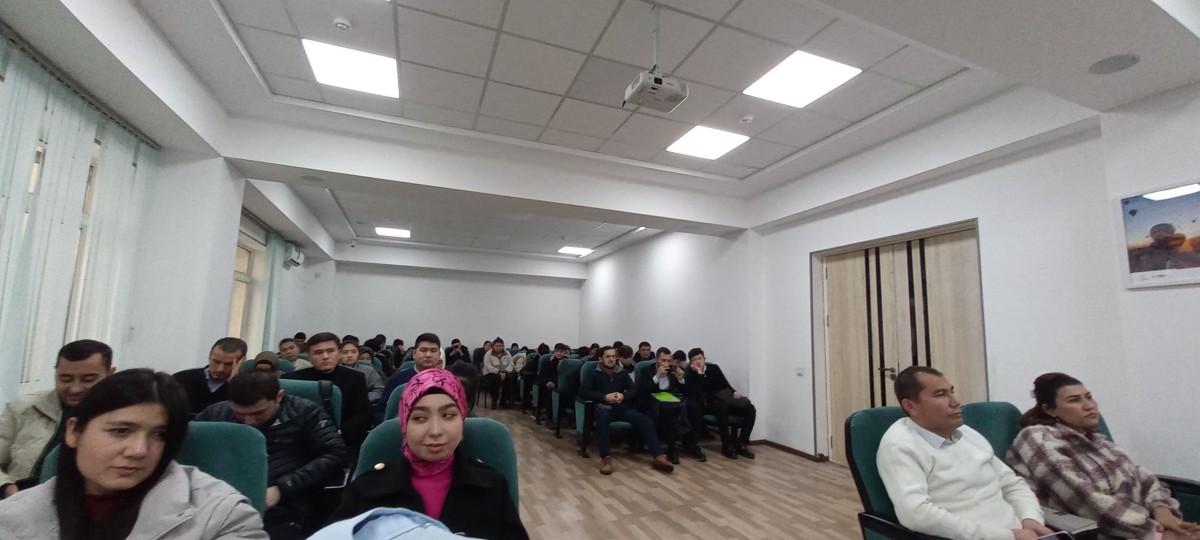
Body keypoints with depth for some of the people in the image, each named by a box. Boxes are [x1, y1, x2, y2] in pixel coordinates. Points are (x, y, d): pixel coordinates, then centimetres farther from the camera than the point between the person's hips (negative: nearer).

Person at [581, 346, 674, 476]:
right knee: (602, 418, -40)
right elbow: (583, 392, -5)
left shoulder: (622, 374, 19)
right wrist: (605, 397, -16)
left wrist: (623, 395, -11)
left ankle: (659, 457, -26)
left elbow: (634, 390, 12)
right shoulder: (595, 374, 7)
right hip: (604, 408, -3)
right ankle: (606, 458, -39)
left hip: (622, 408, 4)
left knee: (646, 421, -22)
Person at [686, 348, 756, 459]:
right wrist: (699, 373, -19)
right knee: (722, 407, -39)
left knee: (750, 409, -17)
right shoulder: (691, 375, -3)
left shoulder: (714, 368, 11)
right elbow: (698, 394, -20)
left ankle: (740, 444, -14)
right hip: (709, 404, -5)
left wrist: (734, 392, -10)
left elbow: (725, 384, 11)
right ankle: (727, 446, -25)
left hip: (725, 401, 5)